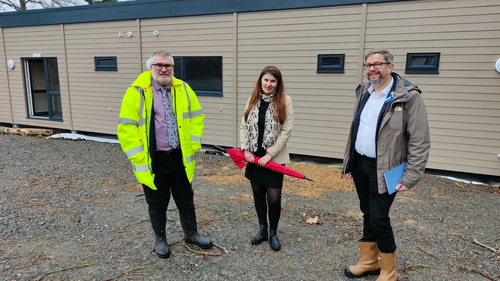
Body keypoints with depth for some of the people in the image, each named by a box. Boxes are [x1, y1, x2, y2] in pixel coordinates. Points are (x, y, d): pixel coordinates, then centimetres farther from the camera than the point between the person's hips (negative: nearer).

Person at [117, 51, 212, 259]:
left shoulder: (183, 89, 3)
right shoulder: (136, 92, -9)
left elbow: (197, 116, 10)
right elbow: (126, 127, -10)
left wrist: (194, 144, 1)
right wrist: (138, 157, -14)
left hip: (180, 158, 3)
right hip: (153, 161, -3)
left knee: (185, 199, 18)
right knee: (157, 203, 14)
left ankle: (191, 234, 39)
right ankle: (160, 239, 36)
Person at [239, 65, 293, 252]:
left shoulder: (285, 101, -8)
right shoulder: (252, 100, 4)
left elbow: (286, 131, -12)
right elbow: (244, 126, 5)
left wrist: (269, 154, -14)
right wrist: (246, 150, -5)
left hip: (274, 158, -4)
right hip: (254, 157, 4)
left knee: (274, 198, -2)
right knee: (258, 195, 13)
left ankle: (273, 234, 22)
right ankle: (262, 230, 32)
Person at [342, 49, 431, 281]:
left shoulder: (409, 97, -13)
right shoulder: (364, 93, 9)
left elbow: (420, 141, -14)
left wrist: (411, 177, -16)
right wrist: (349, 161, 15)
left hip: (384, 169, -6)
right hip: (360, 164, 7)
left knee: (379, 218, -2)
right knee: (368, 214, 16)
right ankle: (368, 262, 34)